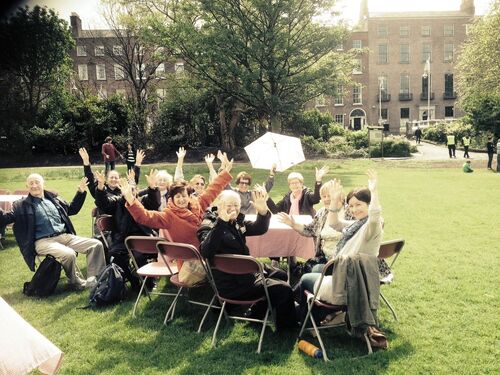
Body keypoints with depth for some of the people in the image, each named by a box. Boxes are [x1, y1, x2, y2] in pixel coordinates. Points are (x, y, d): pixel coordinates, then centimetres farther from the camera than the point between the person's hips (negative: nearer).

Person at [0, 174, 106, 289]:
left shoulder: (53, 199, 19)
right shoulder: (21, 205, 8)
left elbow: (72, 209, 31)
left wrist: (81, 192, 24)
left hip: (66, 236, 5)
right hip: (44, 241, -5)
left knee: (96, 244, -12)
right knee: (68, 254, -35)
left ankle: (93, 279, -12)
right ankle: (76, 281, -7)